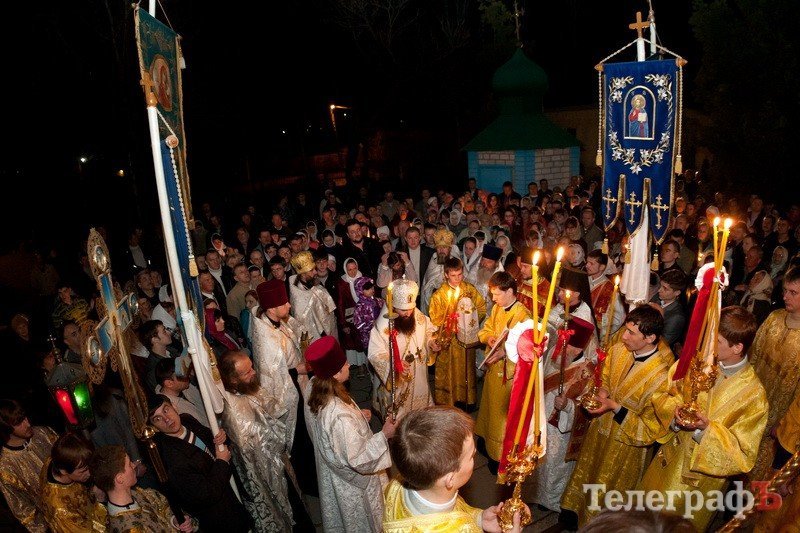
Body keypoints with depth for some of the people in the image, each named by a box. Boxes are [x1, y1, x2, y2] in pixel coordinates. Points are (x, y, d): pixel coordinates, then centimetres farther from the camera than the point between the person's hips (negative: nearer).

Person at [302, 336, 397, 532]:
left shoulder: (311, 387, -19)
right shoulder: (340, 416, -44)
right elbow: (357, 459, -32)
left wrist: (356, 415, 1)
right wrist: (384, 435, -25)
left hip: (330, 468, 7)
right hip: (353, 481, -7)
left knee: (338, 515, 35)